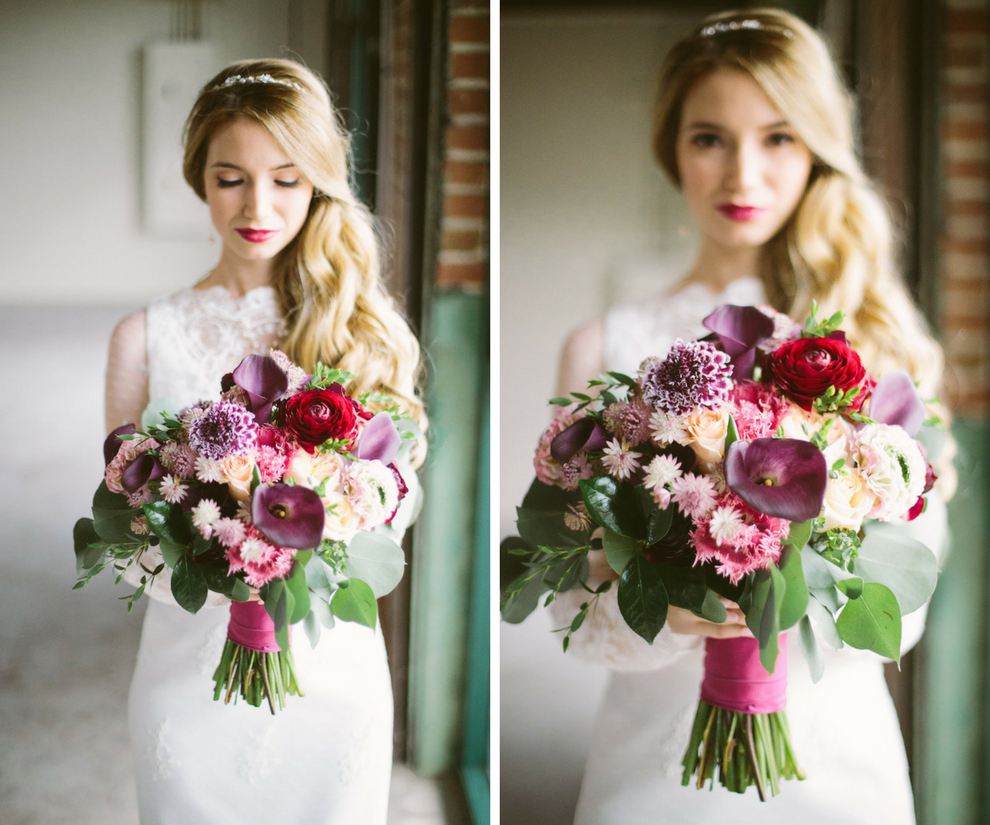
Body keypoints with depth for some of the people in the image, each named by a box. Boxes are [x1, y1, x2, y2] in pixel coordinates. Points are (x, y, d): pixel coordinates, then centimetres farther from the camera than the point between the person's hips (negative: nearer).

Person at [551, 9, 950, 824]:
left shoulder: (876, 336, 0)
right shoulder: (605, 349, -2)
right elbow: (573, 596, -5)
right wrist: (658, 605, -25)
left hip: (837, 756, 1)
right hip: (660, 758, 0)